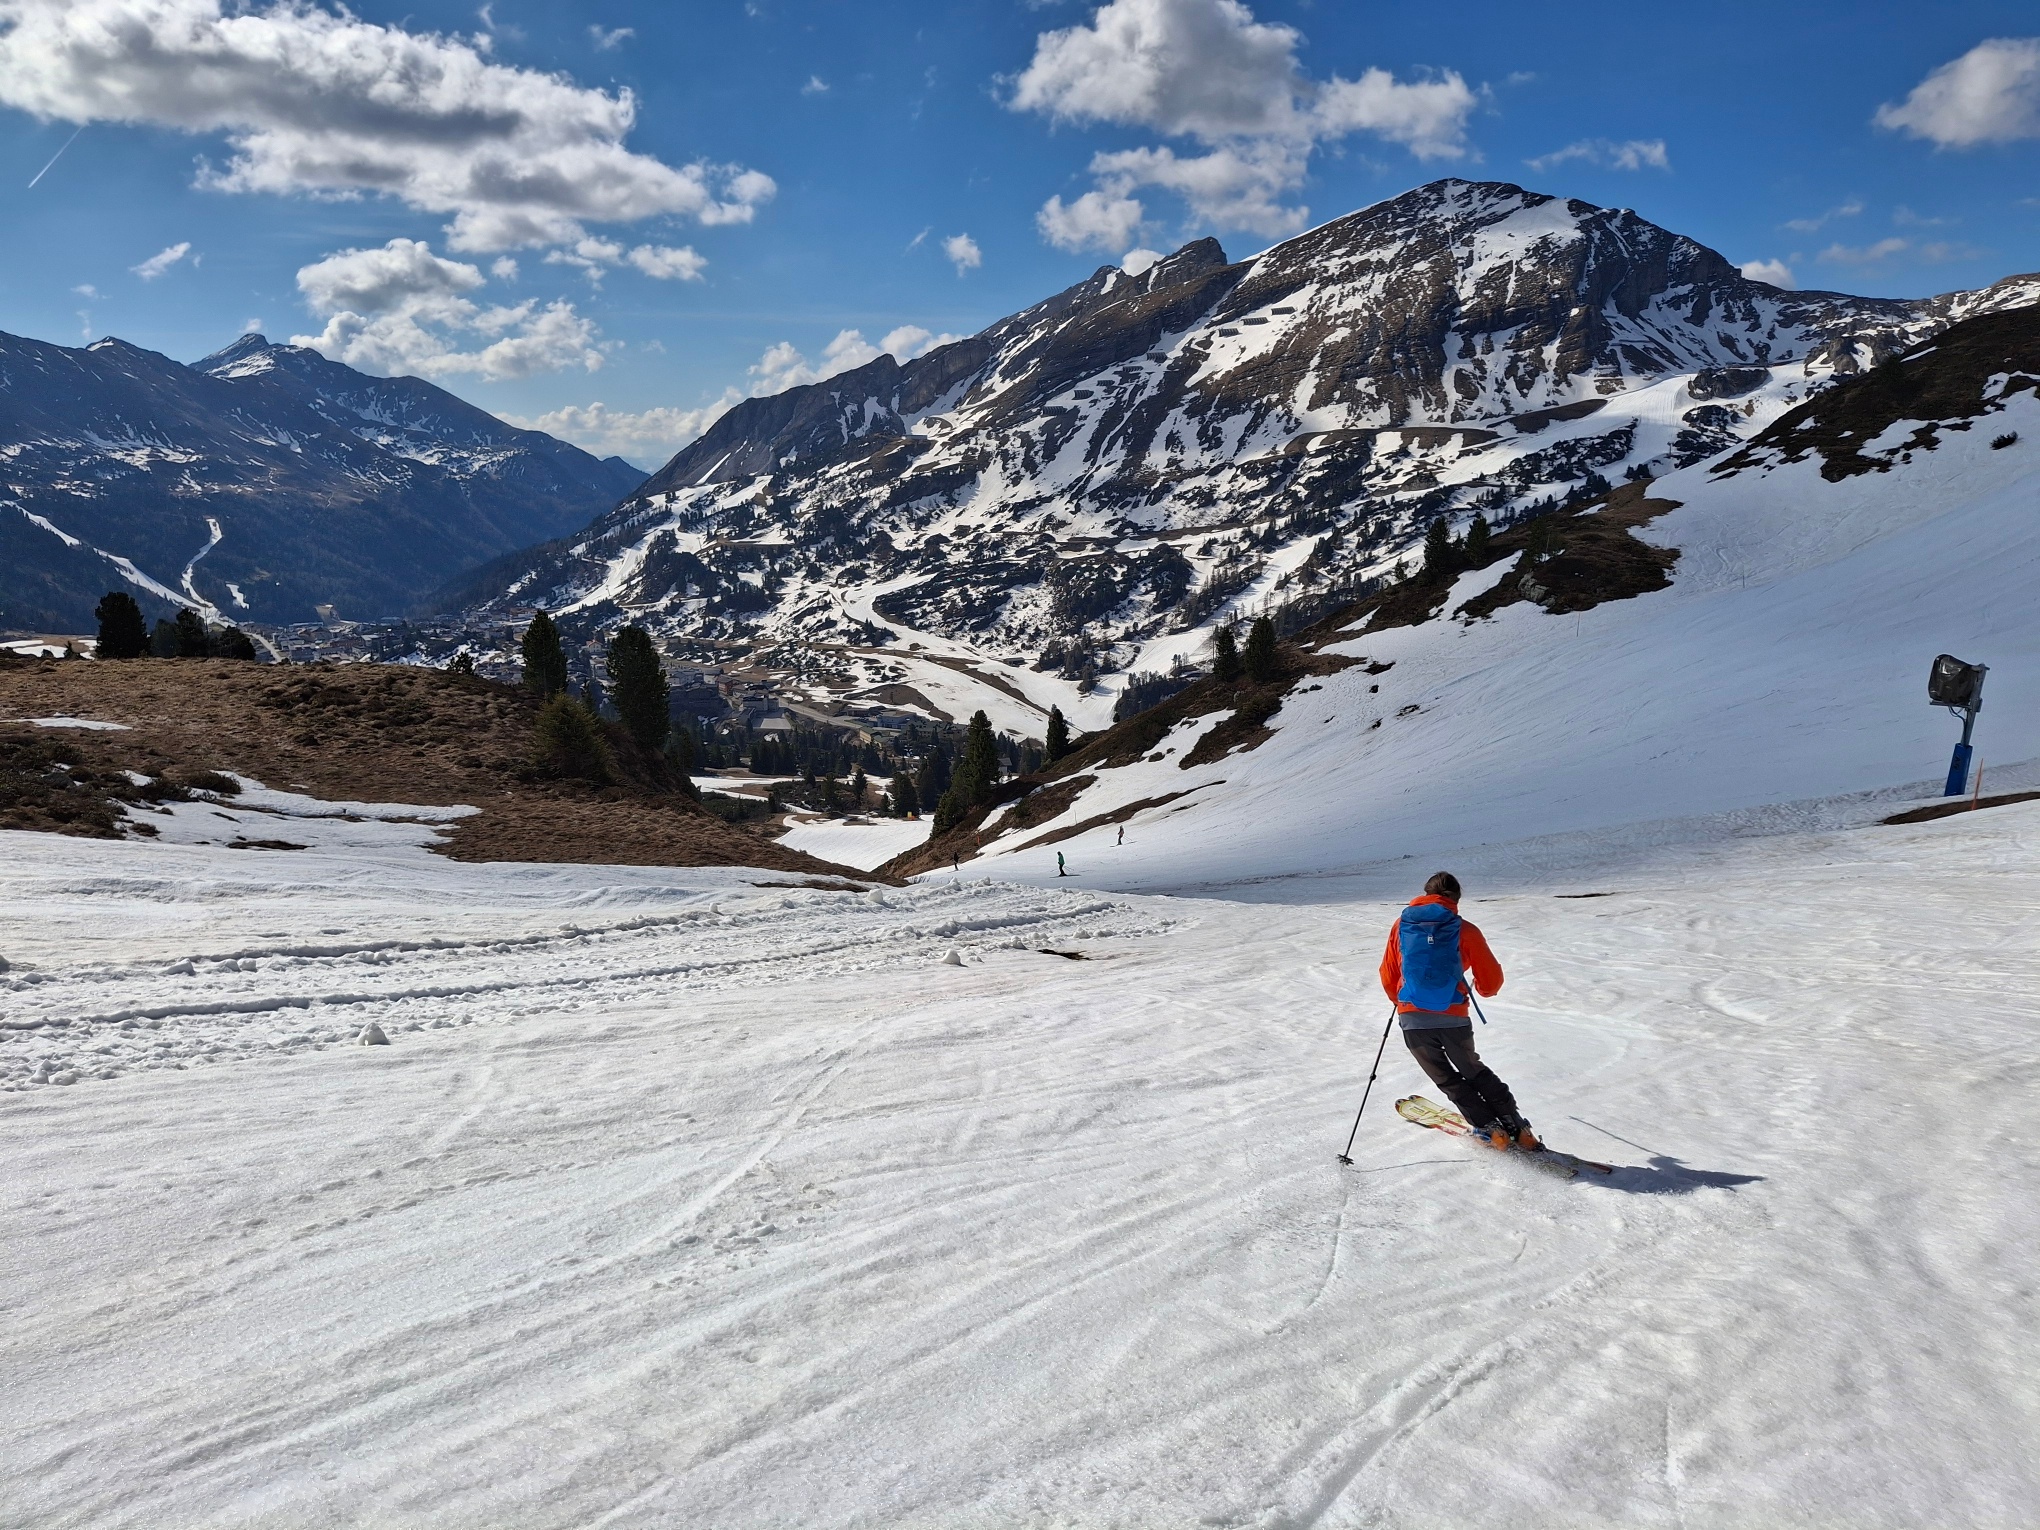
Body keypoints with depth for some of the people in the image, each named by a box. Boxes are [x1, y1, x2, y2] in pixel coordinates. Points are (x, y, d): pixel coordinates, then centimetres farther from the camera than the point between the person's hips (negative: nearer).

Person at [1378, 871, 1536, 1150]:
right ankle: (1517, 1128, 21)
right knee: (1474, 1071, 23)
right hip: (1453, 1019, 0)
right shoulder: (1465, 931, -2)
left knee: (1447, 1079, 20)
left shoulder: (1402, 925, 4)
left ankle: (1488, 1127, 12)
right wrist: (1482, 990, 27)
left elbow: (1389, 977, 10)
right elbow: (1491, 981, 3)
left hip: (1412, 1019, 0)